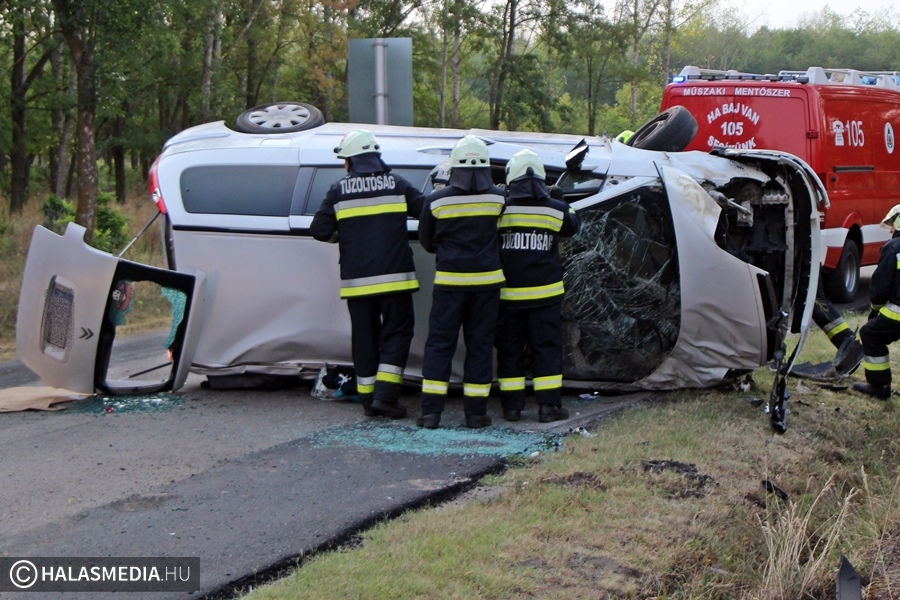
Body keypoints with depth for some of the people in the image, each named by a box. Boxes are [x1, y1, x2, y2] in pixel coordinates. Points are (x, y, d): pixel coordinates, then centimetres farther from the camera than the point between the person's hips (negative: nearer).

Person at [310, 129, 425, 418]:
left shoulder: (339, 189, 3)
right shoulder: (396, 183, 3)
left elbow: (320, 230, 0)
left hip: (356, 278, 1)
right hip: (393, 275, -1)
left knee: (364, 335, 10)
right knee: (397, 330, 4)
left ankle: (368, 397, 11)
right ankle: (386, 394, -8)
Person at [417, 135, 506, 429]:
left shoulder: (436, 200, -3)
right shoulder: (498, 198, -4)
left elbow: (426, 240, 9)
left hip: (449, 280, 0)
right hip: (486, 280, 0)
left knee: (439, 342, 4)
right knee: (480, 343, 7)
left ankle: (431, 410, -1)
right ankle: (476, 411, 8)